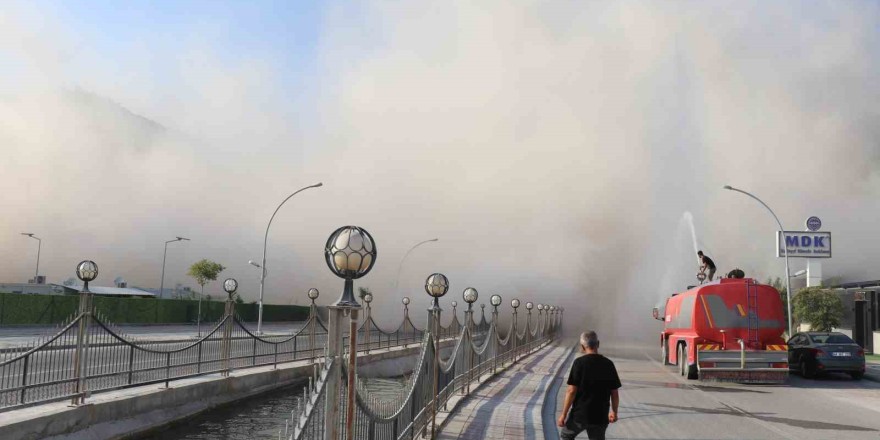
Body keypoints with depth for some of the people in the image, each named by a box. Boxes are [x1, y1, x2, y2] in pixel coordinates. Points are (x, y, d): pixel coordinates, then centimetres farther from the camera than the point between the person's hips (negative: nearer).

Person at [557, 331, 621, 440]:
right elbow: (614, 393, 5)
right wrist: (614, 412, 21)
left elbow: (571, 391, -15)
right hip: (600, 416, 3)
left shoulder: (579, 363, -12)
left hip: (580, 414, -3)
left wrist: (563, 414, -8)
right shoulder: (608, 364, 0)